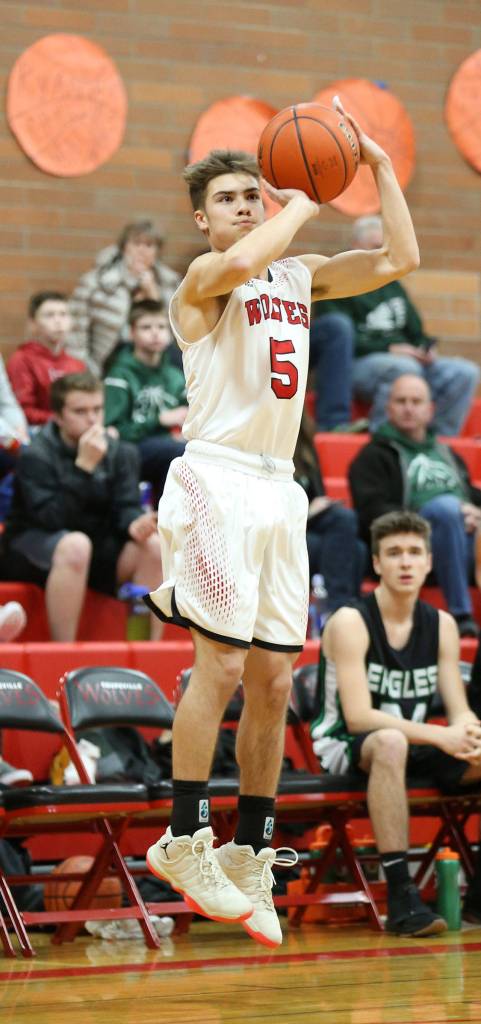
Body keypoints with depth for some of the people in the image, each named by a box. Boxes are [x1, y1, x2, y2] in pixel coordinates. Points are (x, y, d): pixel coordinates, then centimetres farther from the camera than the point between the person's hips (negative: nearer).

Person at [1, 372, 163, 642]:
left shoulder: (121, 453, 1)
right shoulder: (36, 456, -15)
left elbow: (126, 507, -6)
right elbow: (53, 520, -25)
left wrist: (134, 524, -30)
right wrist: (83, 467, -30)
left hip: (100, 547, 5)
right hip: (34, 546, -5)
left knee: (154, 545, -20)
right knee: (76, 544, -38)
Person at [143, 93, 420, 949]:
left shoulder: (298, 276, 16)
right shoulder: (204, 279, -5)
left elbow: (398, 260, 14)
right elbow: (238, 263, -30)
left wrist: (379, 167, 8)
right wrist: (304, 205, -15)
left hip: (279, 487, 7)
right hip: (219, 479, -7)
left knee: (273, 679, 6)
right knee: (223, 664, -11)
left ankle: (249, 855, 13)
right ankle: (182, 842, -1)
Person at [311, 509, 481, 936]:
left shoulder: (441, 625, 4)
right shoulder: (351, 622, -15)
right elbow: (358, 716, -23)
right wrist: (441, 736, -32)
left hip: (412, 745, 6)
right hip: (344, 747, -6)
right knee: (391, 743, -40)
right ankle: (401, 897, -42)